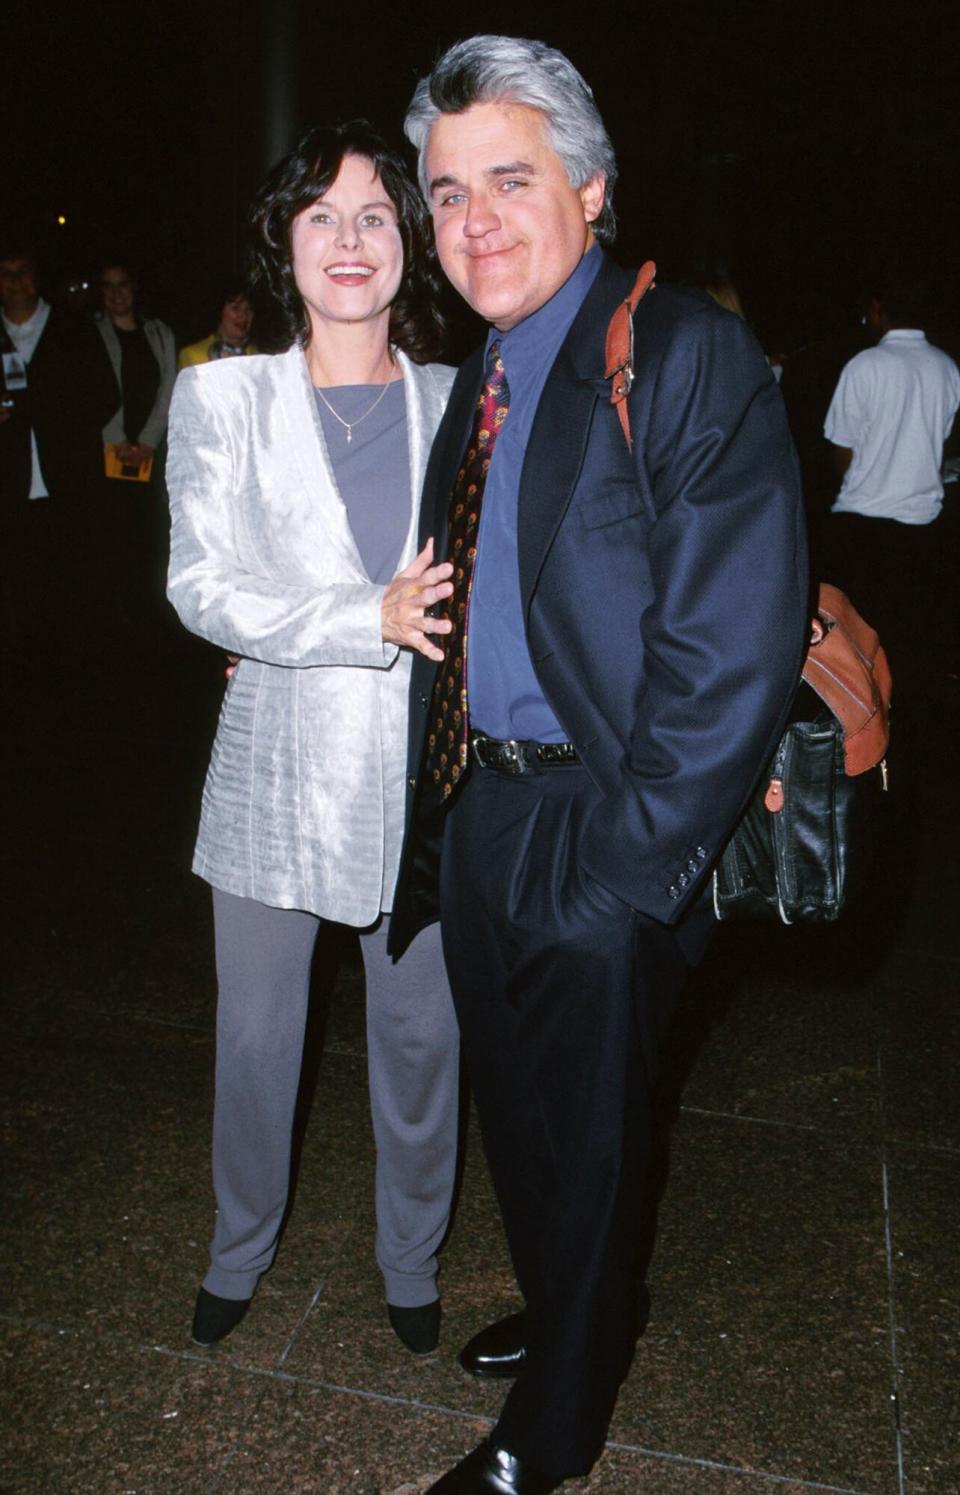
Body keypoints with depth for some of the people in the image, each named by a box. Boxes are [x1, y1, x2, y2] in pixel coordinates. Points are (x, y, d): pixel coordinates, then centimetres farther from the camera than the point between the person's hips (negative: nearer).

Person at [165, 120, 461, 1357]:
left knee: (420, 1035, 12)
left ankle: (411, 1263, 38)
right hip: (278, 769, 0)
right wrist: (370, 620, -21)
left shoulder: (459, 404, 3)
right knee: (254, 1035, 13)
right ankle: (241, 1248, 42)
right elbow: (201, 586, -9)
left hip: (424, 772, 1)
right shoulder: (223, 397, 0)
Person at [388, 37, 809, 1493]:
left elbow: (735, 654, -22)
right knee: (514, 1111, 25)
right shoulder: (476, 382, 9)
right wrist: (445, 812, 6)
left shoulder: (687, 357, -16)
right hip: (472, 813, 8)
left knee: (582, 1139, 12)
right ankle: (562, 1310, 53)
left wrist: (610, 864, -21)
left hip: (595, 834, -7)